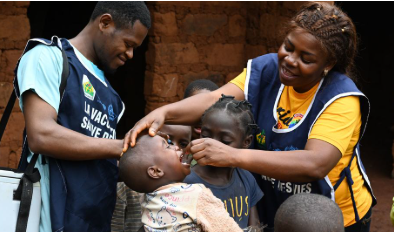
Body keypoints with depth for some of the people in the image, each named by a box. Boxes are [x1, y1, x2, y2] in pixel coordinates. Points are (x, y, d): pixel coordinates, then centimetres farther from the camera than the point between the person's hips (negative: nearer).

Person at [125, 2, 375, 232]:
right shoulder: (265, 71, -9)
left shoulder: (342, 100, -25)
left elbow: (316, 165, -38)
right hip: (271, 213, 4)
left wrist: (233, 156, -47)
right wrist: (164, 113, -42)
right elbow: (215, 100, -22)